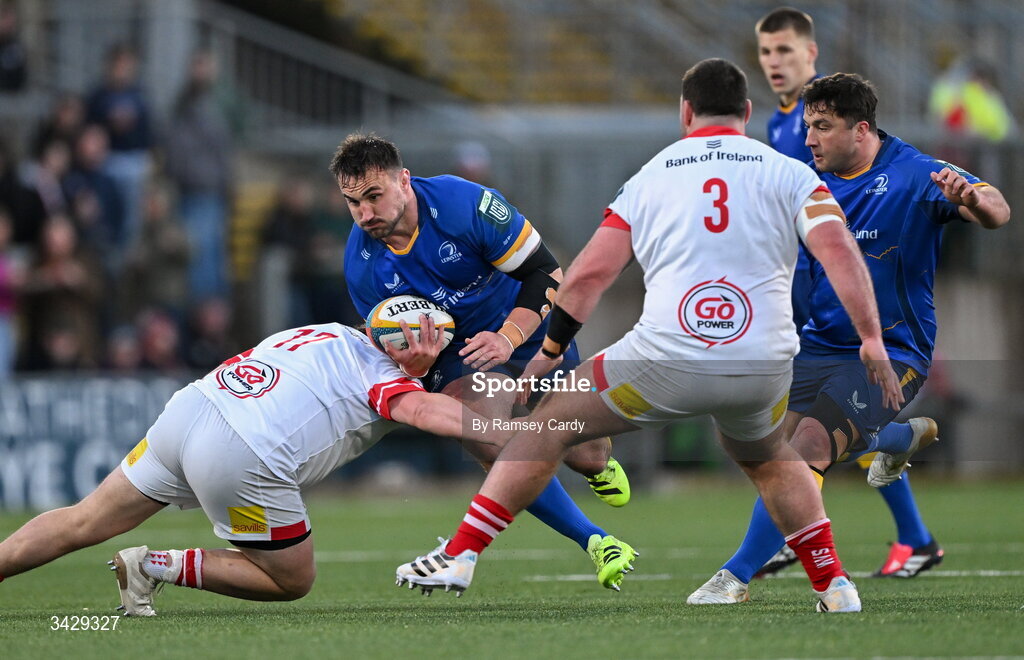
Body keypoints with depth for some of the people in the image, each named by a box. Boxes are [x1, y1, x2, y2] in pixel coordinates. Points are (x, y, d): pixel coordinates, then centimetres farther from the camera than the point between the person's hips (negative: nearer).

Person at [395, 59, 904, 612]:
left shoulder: (648, 178, 11)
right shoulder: (789, 174, 8)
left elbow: (590, 273, 8)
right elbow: (838, 251, -6)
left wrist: (548, 352, 18)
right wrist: (872, 339, -6)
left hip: (668, 358, -2)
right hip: (764, 368, 2)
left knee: (549, 425, 16)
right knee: (770, 461, 35)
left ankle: (458, 557, 10)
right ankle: (834, 585, 26)